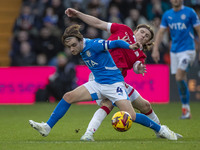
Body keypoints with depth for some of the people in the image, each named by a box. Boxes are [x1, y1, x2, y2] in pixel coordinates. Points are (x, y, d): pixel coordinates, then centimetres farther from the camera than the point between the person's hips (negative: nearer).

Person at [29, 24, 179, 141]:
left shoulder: (93, 45, -18)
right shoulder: (83, 49, 6)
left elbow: (115, 43, -23)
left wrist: (130, 46, -37)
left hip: (114, 83, -8)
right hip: (98, 84, 8)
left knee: (131, 116, -16)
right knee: (68, 97, -6)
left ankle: (160, 129, 5)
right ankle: (47, 127, -1)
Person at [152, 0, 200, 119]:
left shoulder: (190, 12, -3)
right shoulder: (167, 15, 10)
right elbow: (161, 32, 11)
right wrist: (155, 49, 2)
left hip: (187, 50, -5)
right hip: (174, 51, 5)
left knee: (179, 78, -19)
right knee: (182, 81, 5)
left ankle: (185, 107, -9)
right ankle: (187, 112, 10)